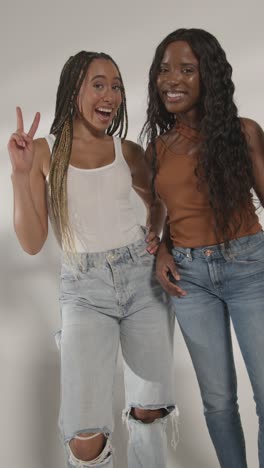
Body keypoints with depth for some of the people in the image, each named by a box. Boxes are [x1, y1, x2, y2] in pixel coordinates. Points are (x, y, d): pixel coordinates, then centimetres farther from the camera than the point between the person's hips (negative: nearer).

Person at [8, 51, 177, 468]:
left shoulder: (127, 151, 4)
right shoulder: (44, 151, -3)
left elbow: (156, 200, 24)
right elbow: (32, 243, -7)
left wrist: (154, 233, 3)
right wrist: (21, 173, -16)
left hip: (143, 277, 3)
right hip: (85, 291, -3)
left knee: (149, 412, 9)